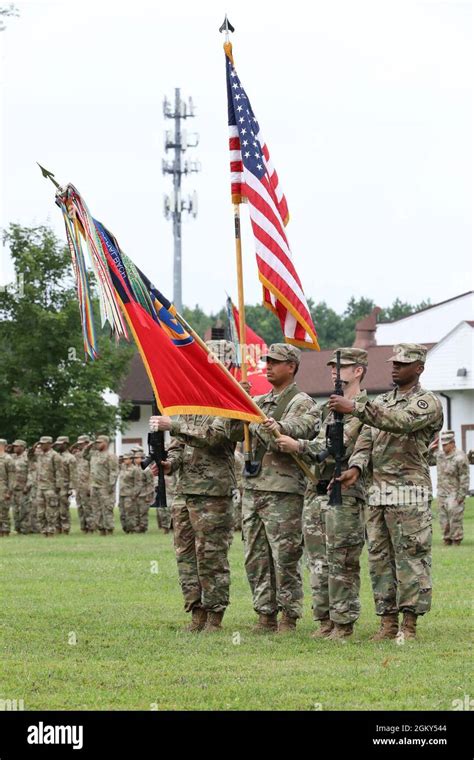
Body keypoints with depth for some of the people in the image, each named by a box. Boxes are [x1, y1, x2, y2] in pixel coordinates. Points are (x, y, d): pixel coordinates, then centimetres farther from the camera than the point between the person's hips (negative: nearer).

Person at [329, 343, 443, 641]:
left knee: (411, 558, -6)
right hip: (378, 492, 7)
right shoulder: (381, 402, 20)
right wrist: (356, 467, -9)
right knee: (380, 558, 6)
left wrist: (356, 408, -28)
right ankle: (388, 623, 9)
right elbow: (366, 439, 12)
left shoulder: (427, 403, -3)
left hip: (410, 494, -7)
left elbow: (401, 422, -21)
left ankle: (409, 625, -5)